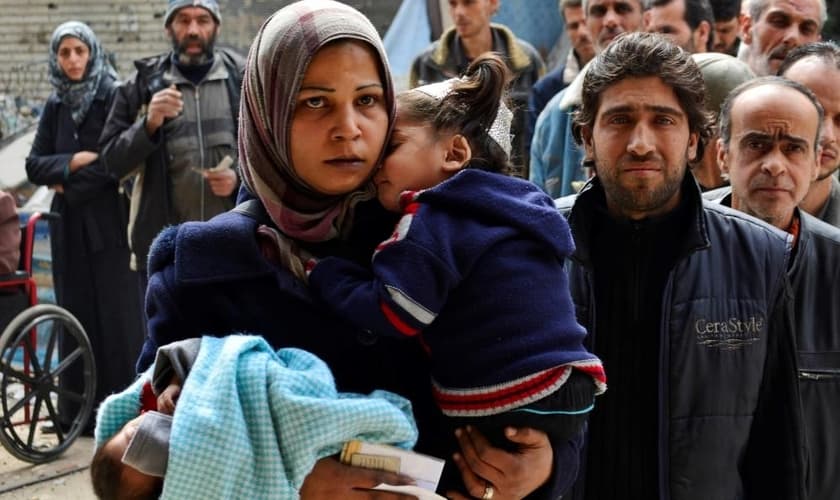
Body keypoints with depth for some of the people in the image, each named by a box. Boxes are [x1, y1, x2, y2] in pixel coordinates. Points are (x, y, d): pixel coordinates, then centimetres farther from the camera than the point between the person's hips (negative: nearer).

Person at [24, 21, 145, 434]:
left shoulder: (114, 97, -6)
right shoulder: (54, 107, 11)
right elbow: (34, 167, 6)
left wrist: (67, 180, -8)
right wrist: (77, 160, -12)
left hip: (110, 222, -5)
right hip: (69, 226, 5)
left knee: (118, 312, -3)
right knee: (76, 313, 6)